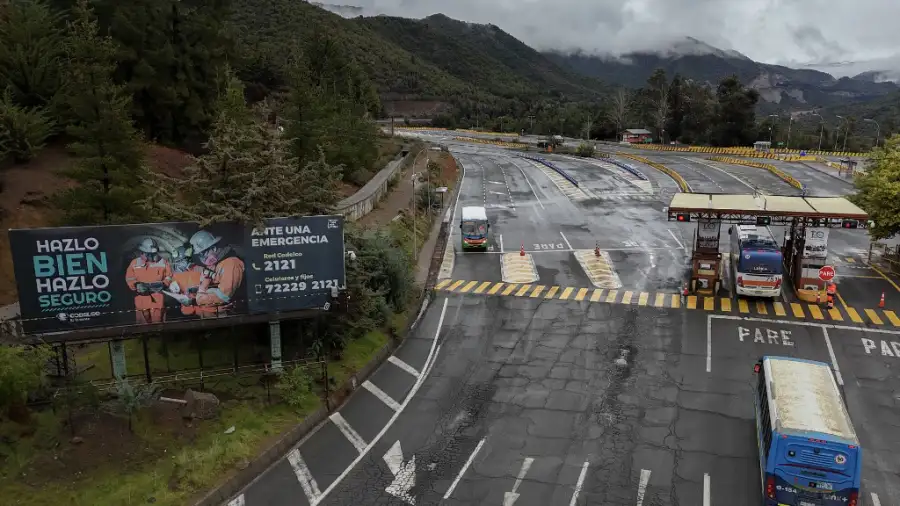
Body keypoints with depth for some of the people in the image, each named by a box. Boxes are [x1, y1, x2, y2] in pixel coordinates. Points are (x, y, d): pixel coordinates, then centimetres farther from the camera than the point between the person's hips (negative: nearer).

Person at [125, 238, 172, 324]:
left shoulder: (163, 262, 3)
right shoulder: (135, 263, 1)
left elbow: (169, 276, 8)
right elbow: (129, 279, 4)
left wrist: (163, 284, -10)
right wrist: (137, 285, -14)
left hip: (158, 298, 0)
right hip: (142, 299, 0)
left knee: (157, 323, 3)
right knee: (143, 324, 6)